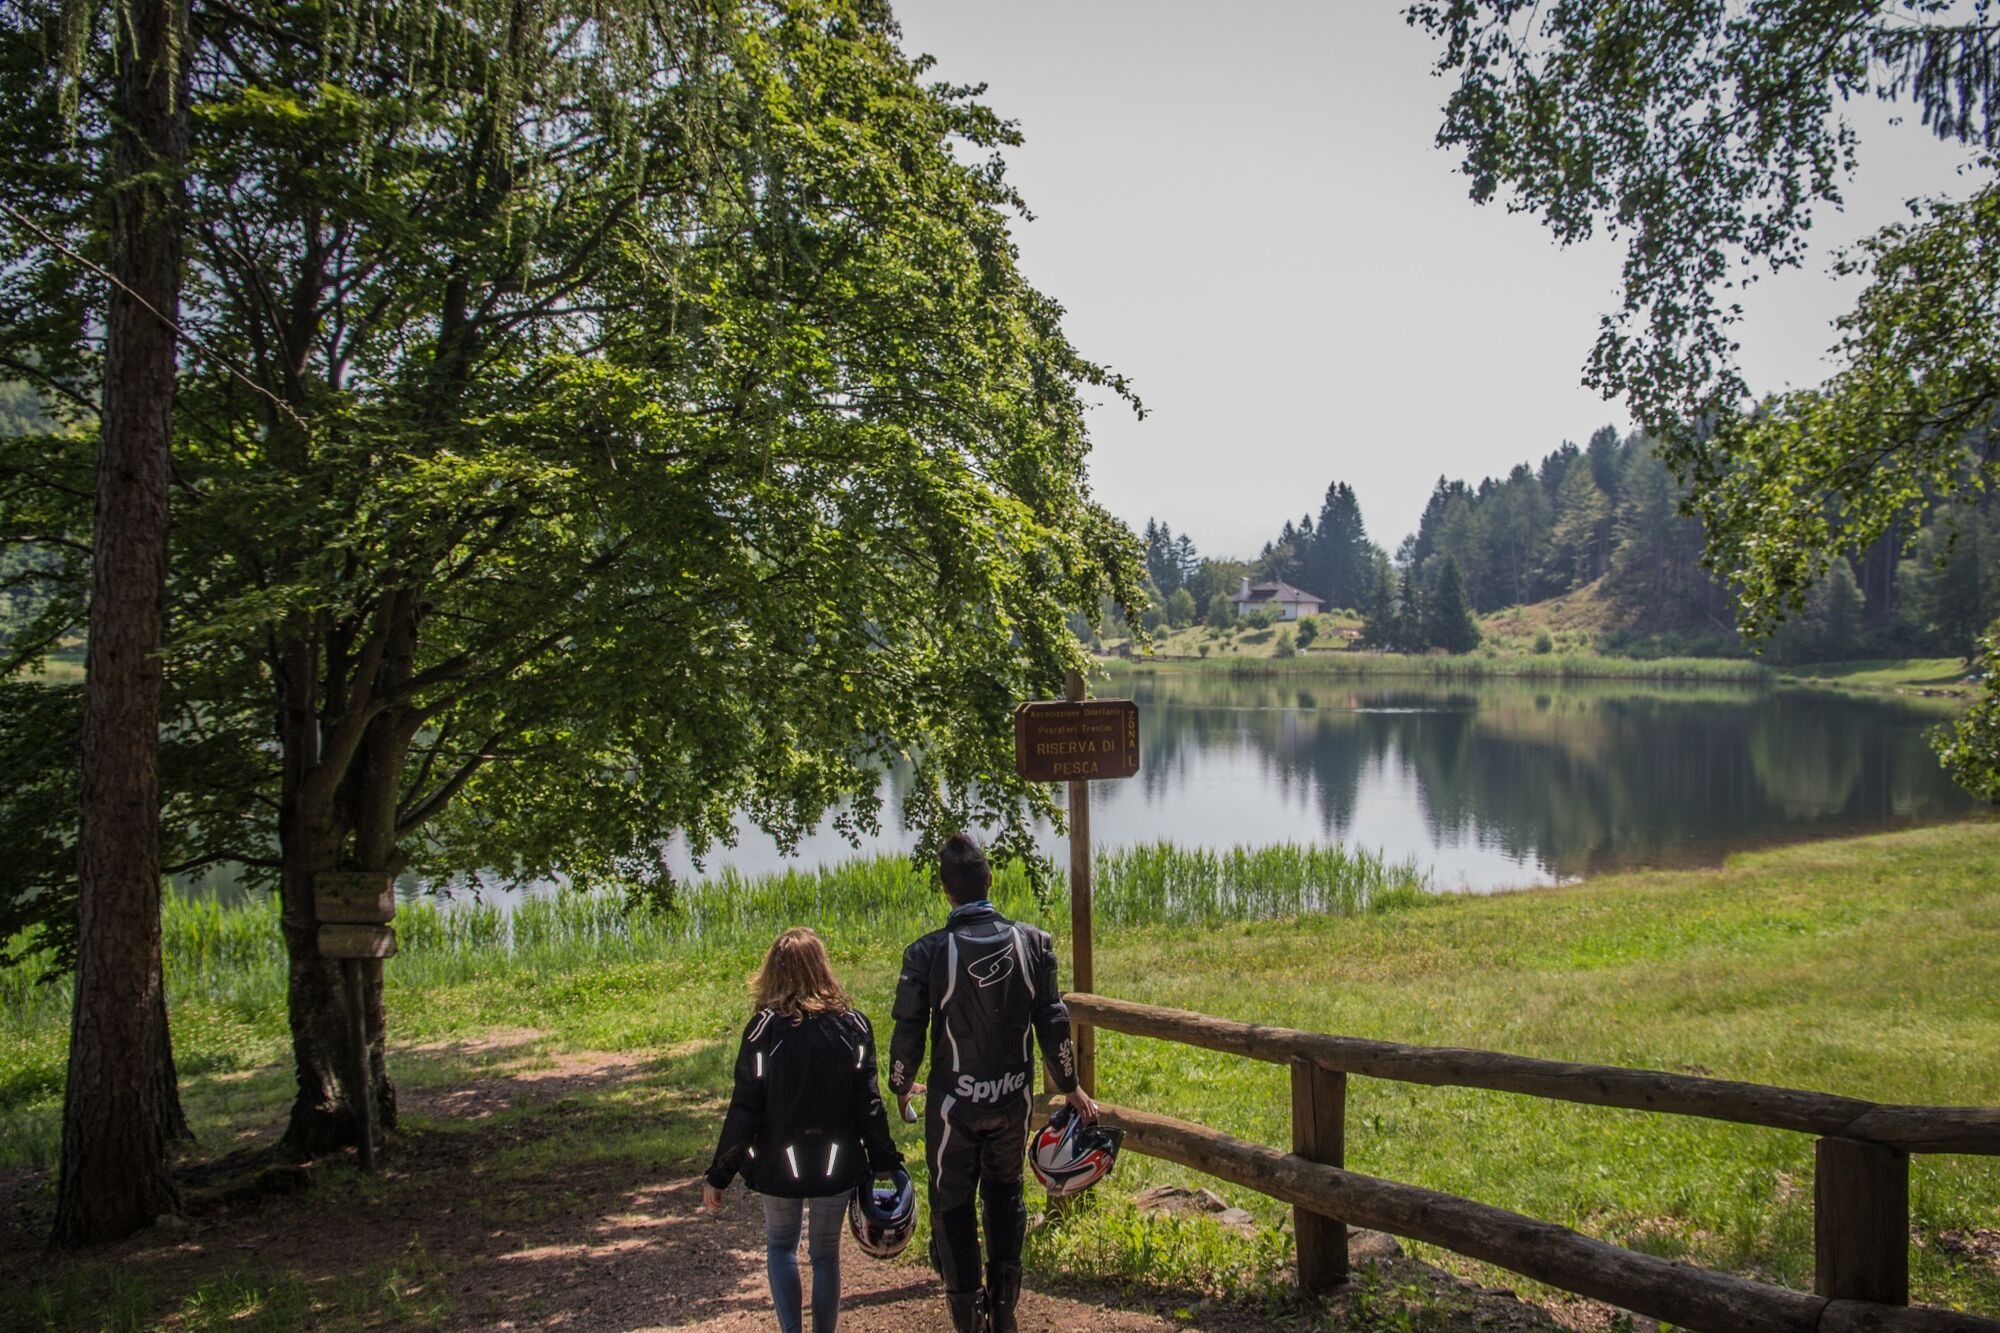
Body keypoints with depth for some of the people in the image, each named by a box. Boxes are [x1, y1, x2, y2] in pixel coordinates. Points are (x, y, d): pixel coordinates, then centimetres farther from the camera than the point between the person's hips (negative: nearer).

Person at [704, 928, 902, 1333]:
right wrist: (884, 1162, 6)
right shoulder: (852, 1025, -8)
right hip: (837, 1166, 1)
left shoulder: (764, 1028, -13)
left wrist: (719, 1176, -3)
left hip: (779, 1165, -1)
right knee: (826, 1255, 18)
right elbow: (869, 1105, -6)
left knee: (780, 1246, 21)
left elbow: (744, 1111, -12)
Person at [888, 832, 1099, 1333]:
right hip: (1014, 1099, 3)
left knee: (953, 1204, 14)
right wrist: (1070, 1087, 10)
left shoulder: (926, 953, -16)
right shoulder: (1032, 942, -9)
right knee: (1005, 1194, 23)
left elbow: (908, 1036, -10)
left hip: (954, 1104, -3)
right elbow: (1052, 1023, -5)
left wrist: (900, 1088, 10)